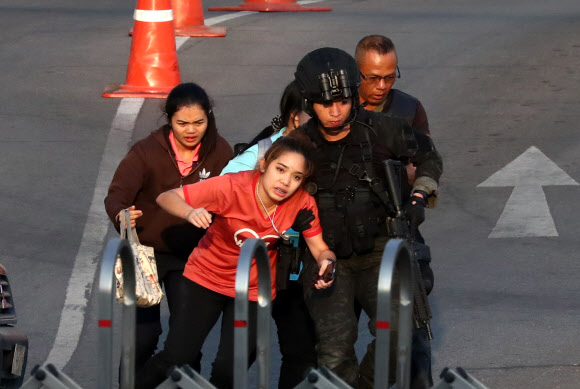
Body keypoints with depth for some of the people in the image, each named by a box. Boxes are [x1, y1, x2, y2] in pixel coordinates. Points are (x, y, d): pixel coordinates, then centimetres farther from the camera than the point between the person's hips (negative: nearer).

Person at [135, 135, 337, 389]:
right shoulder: (232, 188, -27)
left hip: (254, 290, 2)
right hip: (207, 278, -2)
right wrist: (190, 213, -45)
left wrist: (327, 263, -35)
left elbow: (320, 249, -11)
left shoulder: (302, 203, -19)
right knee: (175, 358, -8)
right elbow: (167, 197, -23)